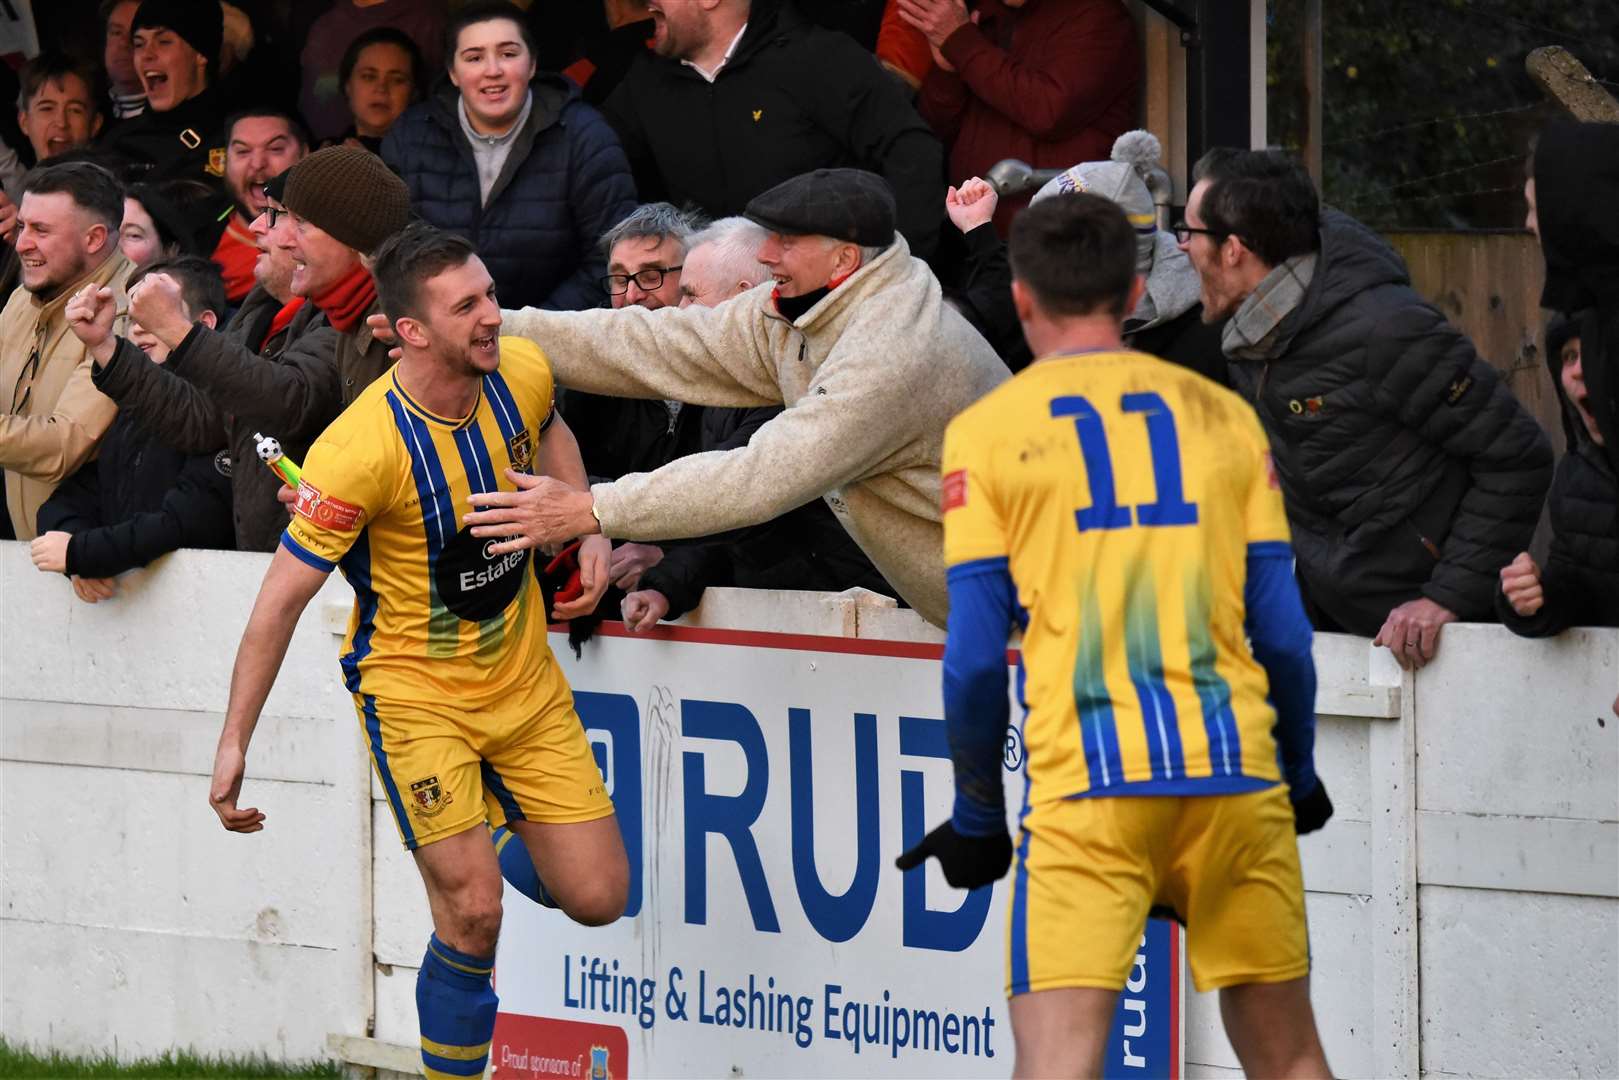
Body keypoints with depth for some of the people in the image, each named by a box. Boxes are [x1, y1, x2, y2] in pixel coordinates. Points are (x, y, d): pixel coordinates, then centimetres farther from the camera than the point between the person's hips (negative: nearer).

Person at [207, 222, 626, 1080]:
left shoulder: (521, 374, -10)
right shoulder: (362, 449, -28)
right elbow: (282, 599, -21)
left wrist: (588, 530, 2)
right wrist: (234, 743, -20)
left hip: (523, 678, 5)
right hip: (413, 687, -5)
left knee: (597, 898, 2)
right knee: (473, 913, -15)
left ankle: (503, 831, 34)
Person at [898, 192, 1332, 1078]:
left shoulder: (986, 430, 4)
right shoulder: (1223, 416, 11)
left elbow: (974, 657, 0)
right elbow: (1283, 635, 10)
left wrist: (977, 815, 12)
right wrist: (1298, 774, 24)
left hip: (1087, 780, -3)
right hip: (1235, 771, 3)